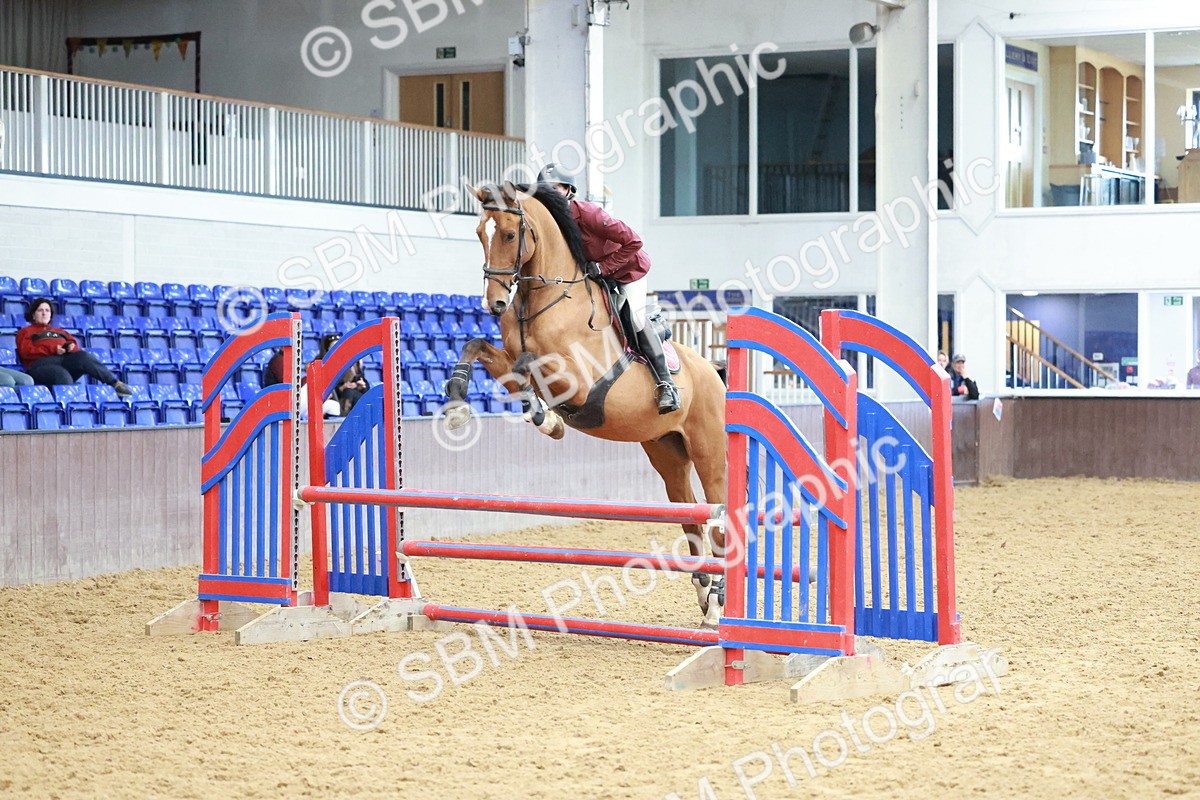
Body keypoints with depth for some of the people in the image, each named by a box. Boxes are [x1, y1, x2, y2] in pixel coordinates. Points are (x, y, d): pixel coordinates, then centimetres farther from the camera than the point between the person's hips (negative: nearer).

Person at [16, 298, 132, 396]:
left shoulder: (59, 331, 39)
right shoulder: (25, 332, 25)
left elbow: (73, 342, 25)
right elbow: (26, 351, 5)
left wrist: (72, 346, -2)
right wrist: (52, 349, -7)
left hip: (67, 360, 3)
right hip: (42, 363, -3)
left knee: (82, 356, -33)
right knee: (63, 376, -39)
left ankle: (114, 383, -42)